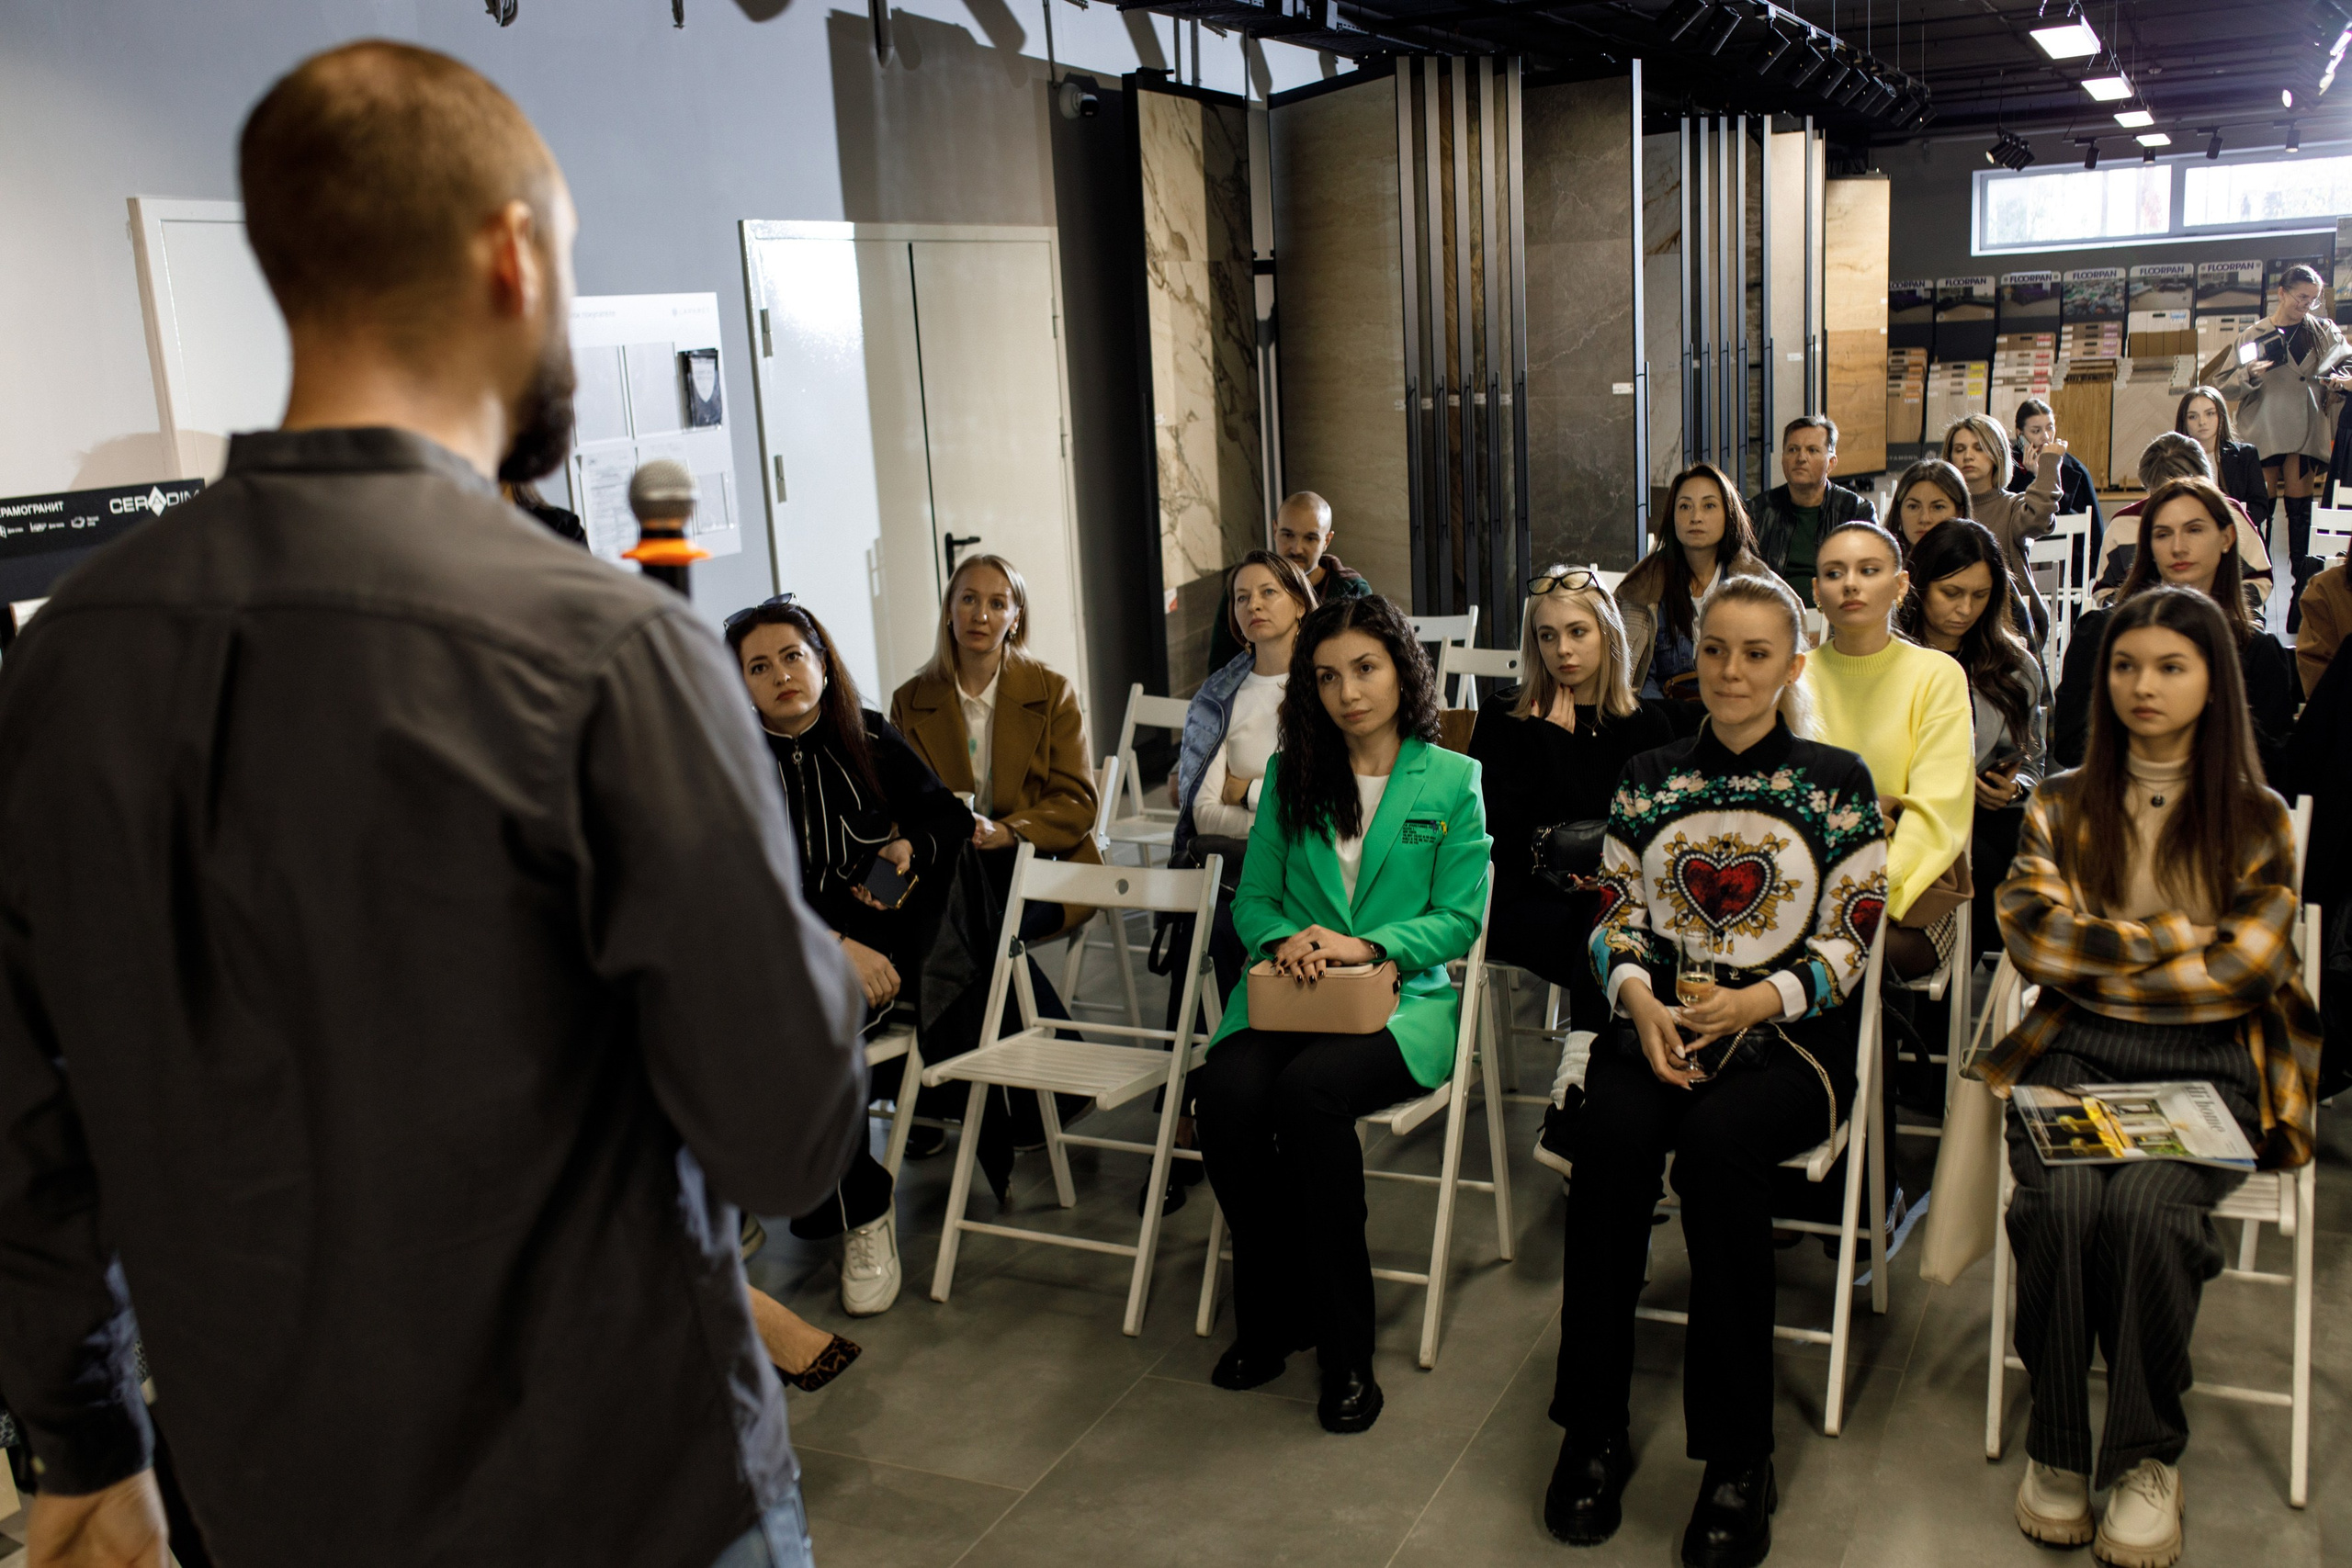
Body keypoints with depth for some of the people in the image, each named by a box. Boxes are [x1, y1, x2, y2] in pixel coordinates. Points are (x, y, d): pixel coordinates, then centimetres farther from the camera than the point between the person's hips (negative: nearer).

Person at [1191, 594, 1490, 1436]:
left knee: (1310, 1089, -35)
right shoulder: (1288, 775, 15)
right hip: (1290, 990, 3)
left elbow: (1461, 917, 1)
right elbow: (1252, 899, 14)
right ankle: (1271, 1317, -8)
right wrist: (1283, 941, -8)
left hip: (1403, 997, -3)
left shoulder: (1453, 780, 6)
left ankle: (1344, 1349, -20)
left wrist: (1365, 946, -14)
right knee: (1228, 1091, -30)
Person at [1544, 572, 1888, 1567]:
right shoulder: (1649, 778, 14)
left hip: (1789, 1036, -2)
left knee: (1713, 1140, -33)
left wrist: (1762, 1000, -16)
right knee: (1612, 1132, -30)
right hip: (1660, 1020, 3)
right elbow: (1615, 915, 11)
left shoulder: (1836, 782, 5)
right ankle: (1593, 1430, -18)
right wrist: (1639, 999, -9)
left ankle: (1738, 1459, -21)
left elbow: (1850, 937, 1)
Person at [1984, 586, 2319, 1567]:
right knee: (2062, 1201, -30)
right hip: (2076, 1054, 1)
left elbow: (2246, 965, -3)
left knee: (2145, 1205, -32)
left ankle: (2148, 1458, -12)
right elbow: (2032, 937, -1)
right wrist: (2183, 940, -4)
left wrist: (2097, 953, -3)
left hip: (2209, 1065, -1)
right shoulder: (2061, 808, 14)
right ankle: (2055, 1448, -12)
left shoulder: (2258, 821, 11)